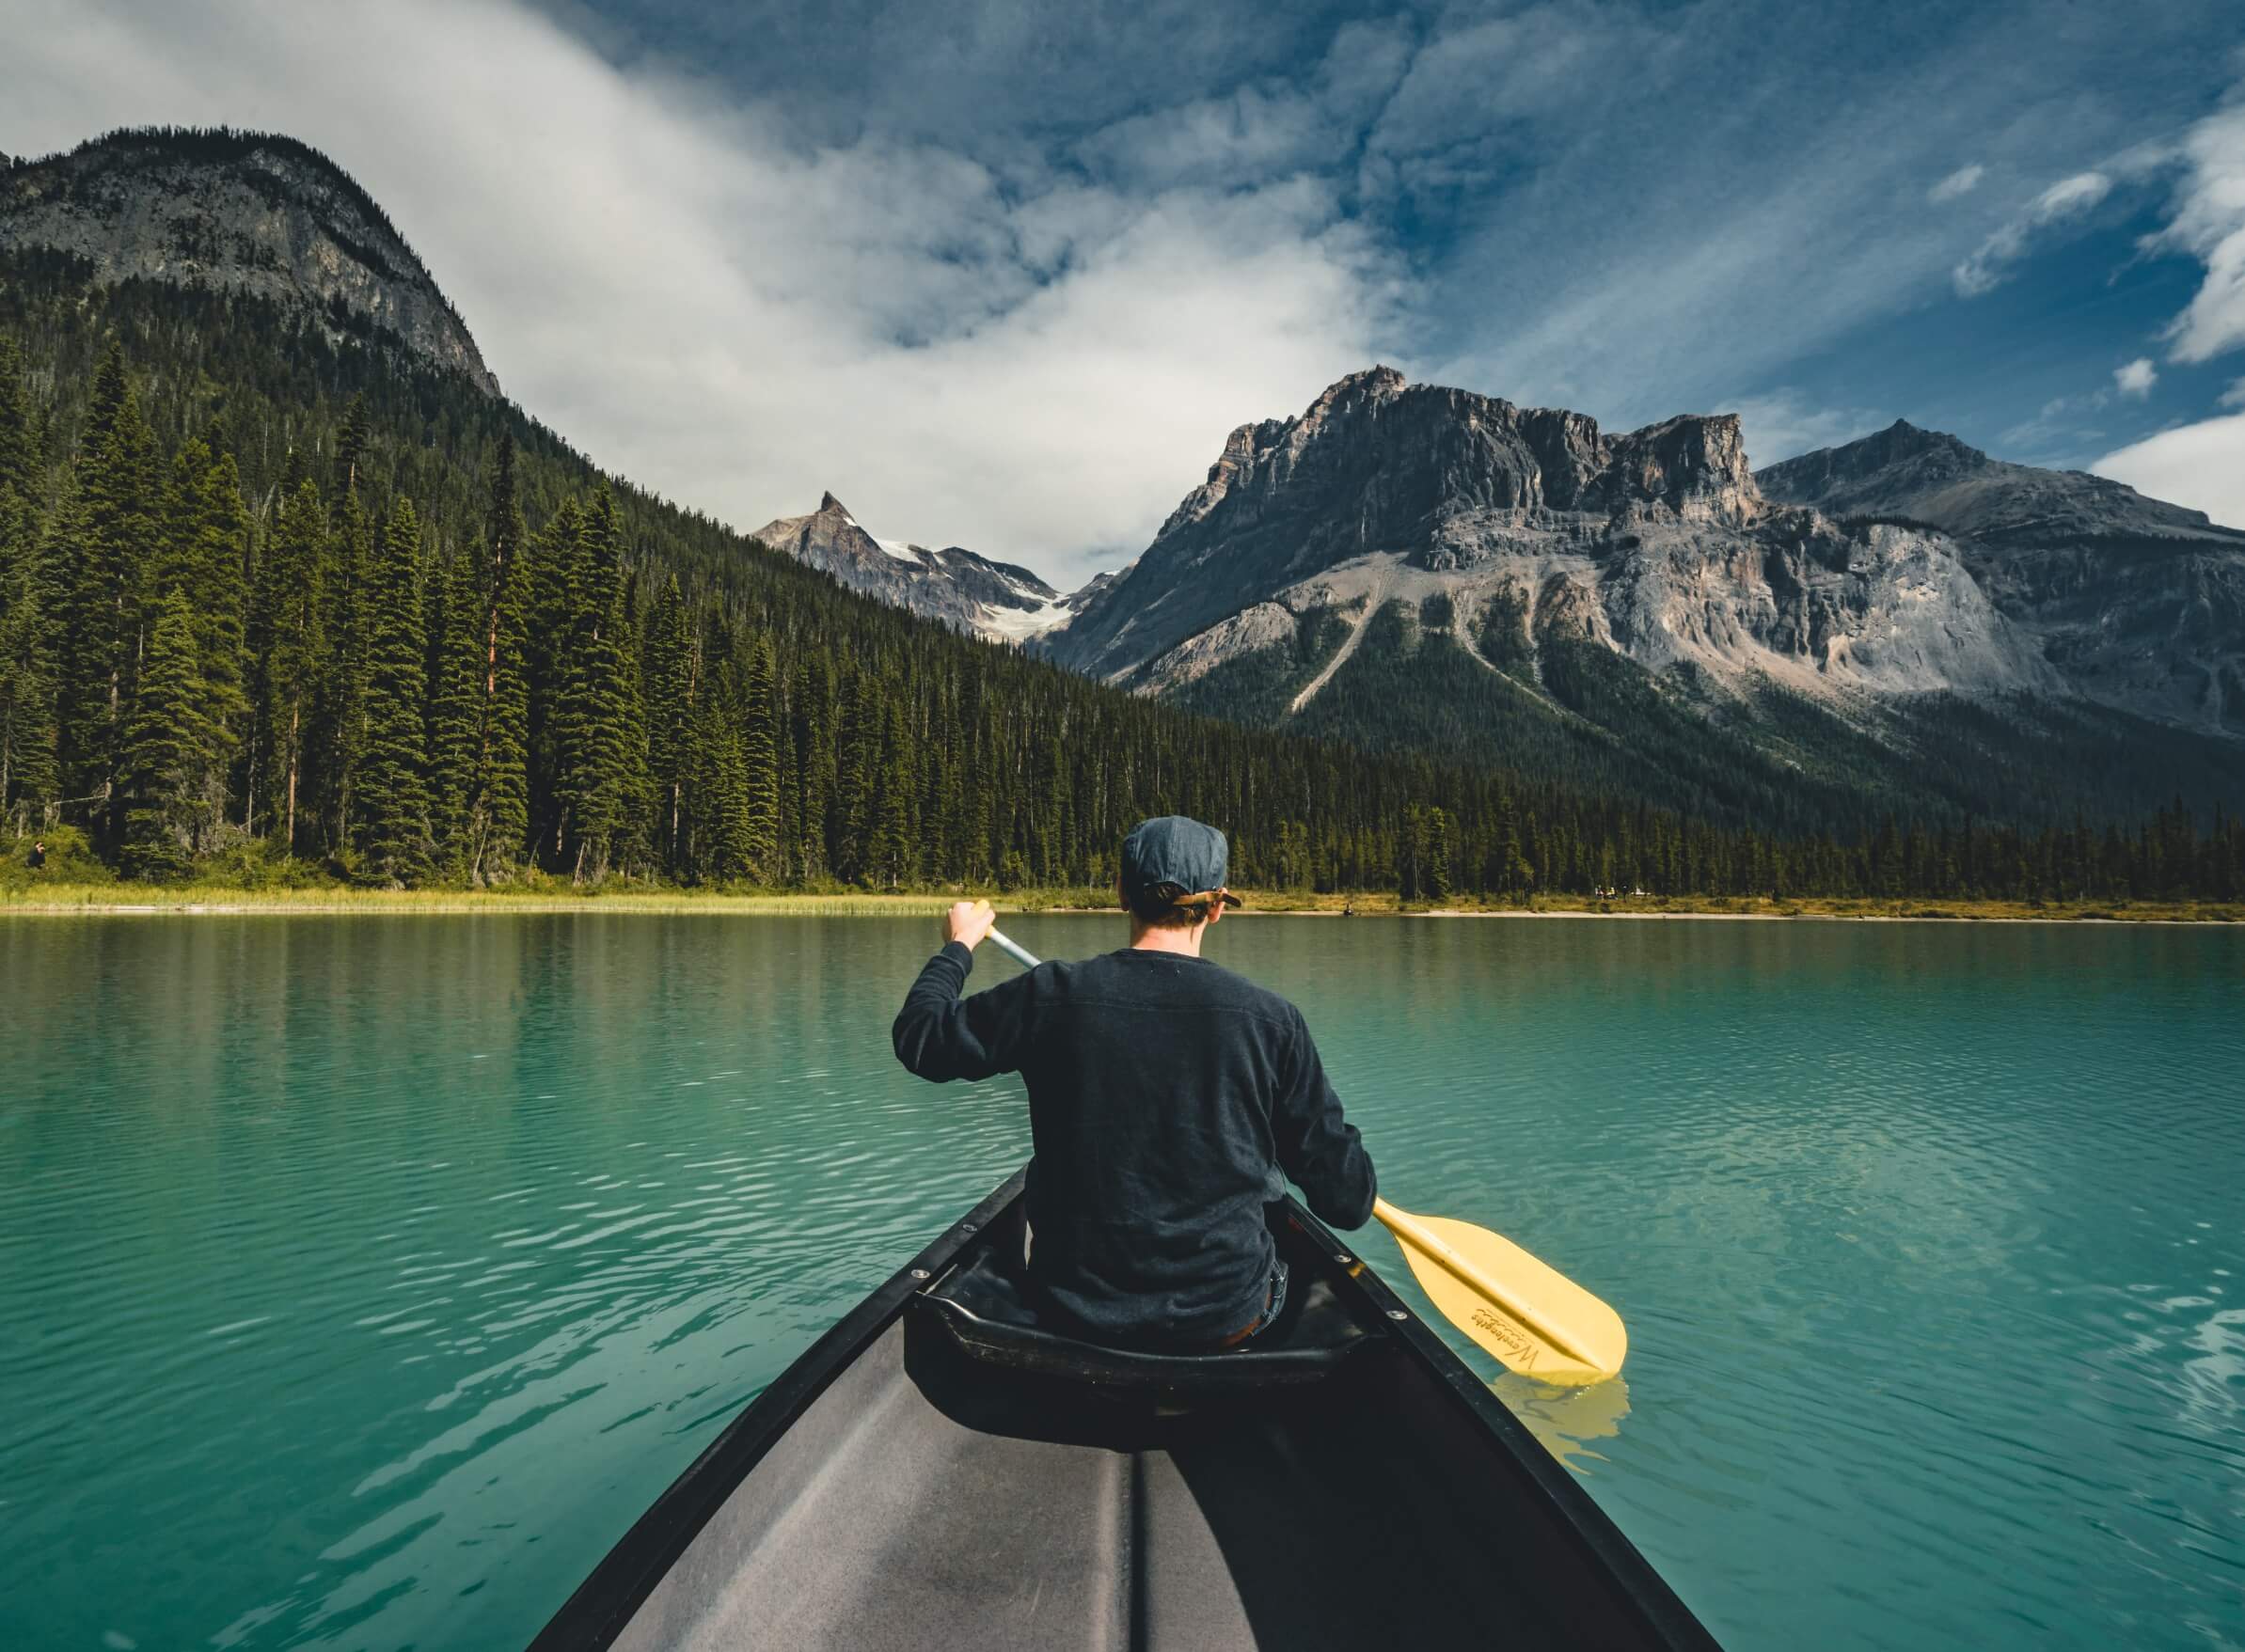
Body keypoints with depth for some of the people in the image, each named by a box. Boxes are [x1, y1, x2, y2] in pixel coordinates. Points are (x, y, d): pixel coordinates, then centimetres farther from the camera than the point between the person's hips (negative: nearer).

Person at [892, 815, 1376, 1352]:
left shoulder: (1052, 995, -14)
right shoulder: (1270, 1018, -14)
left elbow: (919, 1038, 3)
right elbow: (1348, 1202, -7)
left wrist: (958, 945, 20)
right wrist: (1356, 1198, 17)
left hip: (1072, 1314, 1)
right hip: (1225, 1321, 0)